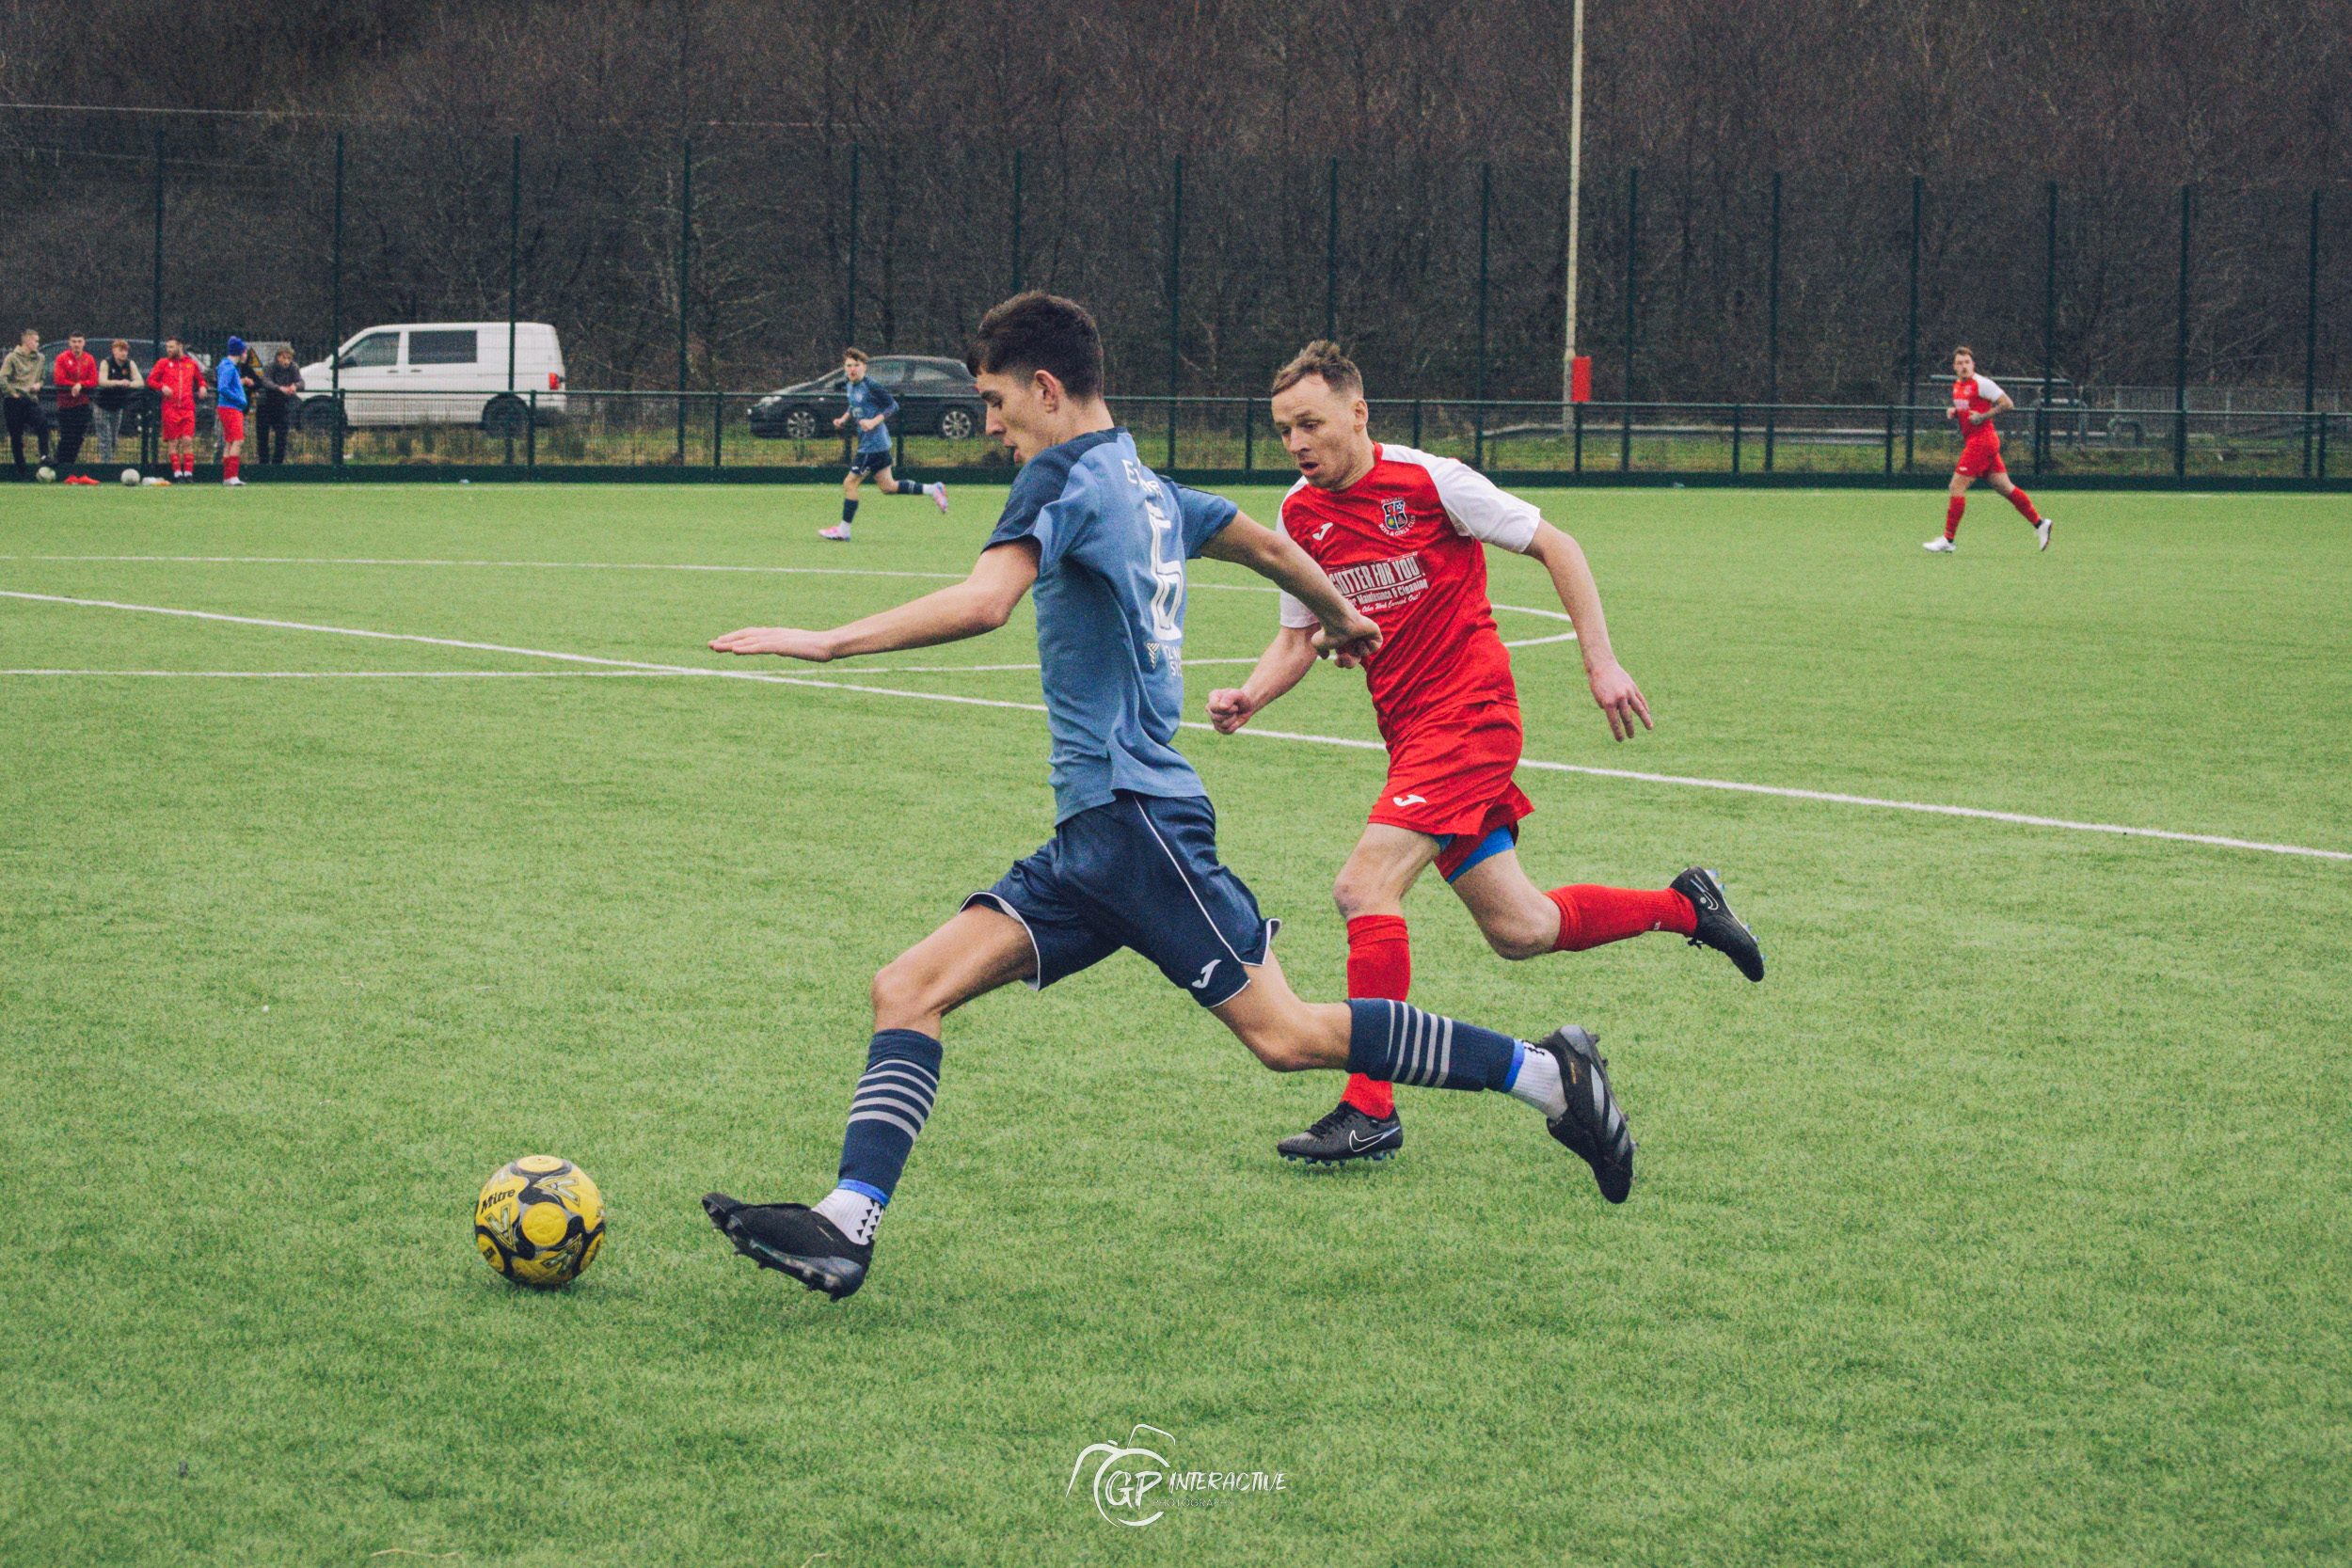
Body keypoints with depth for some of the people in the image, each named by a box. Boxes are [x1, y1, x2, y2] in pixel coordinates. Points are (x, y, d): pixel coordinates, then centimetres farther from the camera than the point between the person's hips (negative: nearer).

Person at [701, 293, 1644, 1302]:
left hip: (1132, 814, -10)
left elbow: (985, 600, -25)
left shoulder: (1067, 473, -8)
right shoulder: (1147, 488, 18)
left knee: (1285, 1036, -8)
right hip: (1092, 839, 10)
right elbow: (1265, 545, 34)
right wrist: (1339, 616, 54)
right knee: (909, 989, 0)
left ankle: (1546, 1075, 1)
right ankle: (846, 1227, -11)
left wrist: (828, 642, -23)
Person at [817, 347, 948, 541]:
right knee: (887, 487, 15)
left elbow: (893, 405, -14)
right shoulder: (849, 386, 9)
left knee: (850, 483, -6)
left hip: (873, 443, -10)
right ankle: (933, 490, 23)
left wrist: (874, 422, -23)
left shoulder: (871, 385, -16)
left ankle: (843, 530, 3)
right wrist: (844, 419, 10)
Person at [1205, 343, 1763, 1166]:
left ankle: (1371, 1109, -15)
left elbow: (1554, 545, -5)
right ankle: (1682, 905, 31)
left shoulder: (1428, 480, -12)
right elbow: (1298, 636, 15)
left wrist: (1602, 664, -10)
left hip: (1469, 713, -7)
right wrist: (1249, 697, -5)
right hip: (1411, 731, 7)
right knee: (1518, 931, 8)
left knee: (1364, 888, -20)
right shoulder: (1299, 514, 5)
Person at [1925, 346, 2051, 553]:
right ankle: (2039, 523, 15)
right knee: (2004, 487, 10)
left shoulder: (1981, 384, -11)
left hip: (1981, 441, -9)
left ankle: (1948, 540, -7)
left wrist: (1982, 416, -18)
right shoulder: (1957, 386, 15)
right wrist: (1954, 414, 8)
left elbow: (2008, 404, -13)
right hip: (1971, 441, 9)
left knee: (1957, 486, -10)